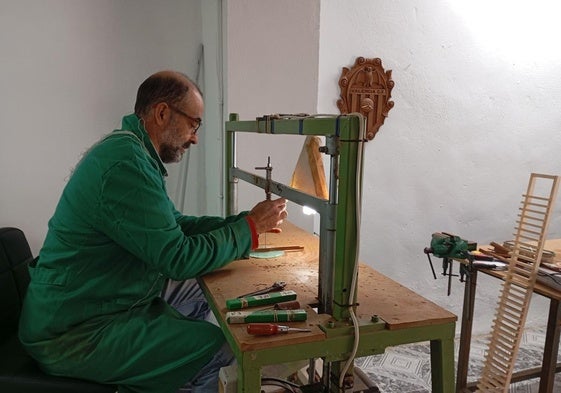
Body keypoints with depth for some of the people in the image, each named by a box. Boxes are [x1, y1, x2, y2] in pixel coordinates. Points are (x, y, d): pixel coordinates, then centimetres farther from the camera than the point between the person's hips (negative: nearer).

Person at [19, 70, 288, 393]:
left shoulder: (131, 150, 7)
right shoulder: (126, 163, -25)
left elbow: (174, 225, 10)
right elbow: (178, 258, -25)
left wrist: (245, 222, 2)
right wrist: (249, 227, -13)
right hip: (73, 333, -10)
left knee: (200, 294, 19)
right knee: (218, 345, -16)